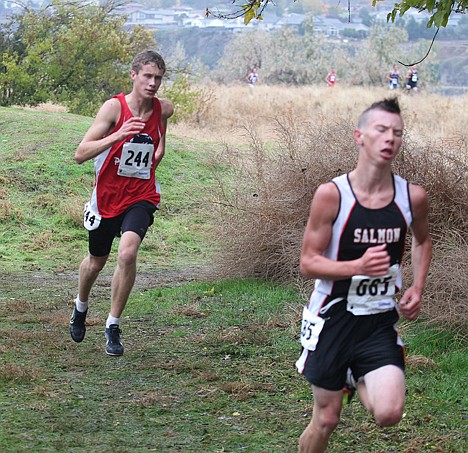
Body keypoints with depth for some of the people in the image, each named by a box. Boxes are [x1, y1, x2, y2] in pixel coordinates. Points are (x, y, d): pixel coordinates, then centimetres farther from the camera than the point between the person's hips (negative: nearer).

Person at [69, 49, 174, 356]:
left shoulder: (164, 110, -5)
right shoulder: (114, 107, -16)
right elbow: (81, 154, -24)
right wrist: (117, 135, -36)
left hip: (141, 196, 1)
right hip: (107, 196, -1)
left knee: (128, 253, -24)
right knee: (96, 261, 18)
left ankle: (113, 326, -8)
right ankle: (81, 307, 51)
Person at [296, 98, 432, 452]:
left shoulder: (412, 196, -5)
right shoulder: (332, 194, -15)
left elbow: (423, 240, 17)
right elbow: (308, 262, -11)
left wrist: (417, 288, 3)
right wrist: (358, 266, -27)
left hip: (381, 322, 2)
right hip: (334, 319, -2)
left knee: (389, 414, -16)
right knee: (326, 420, 6)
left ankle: (357, 380, 18)